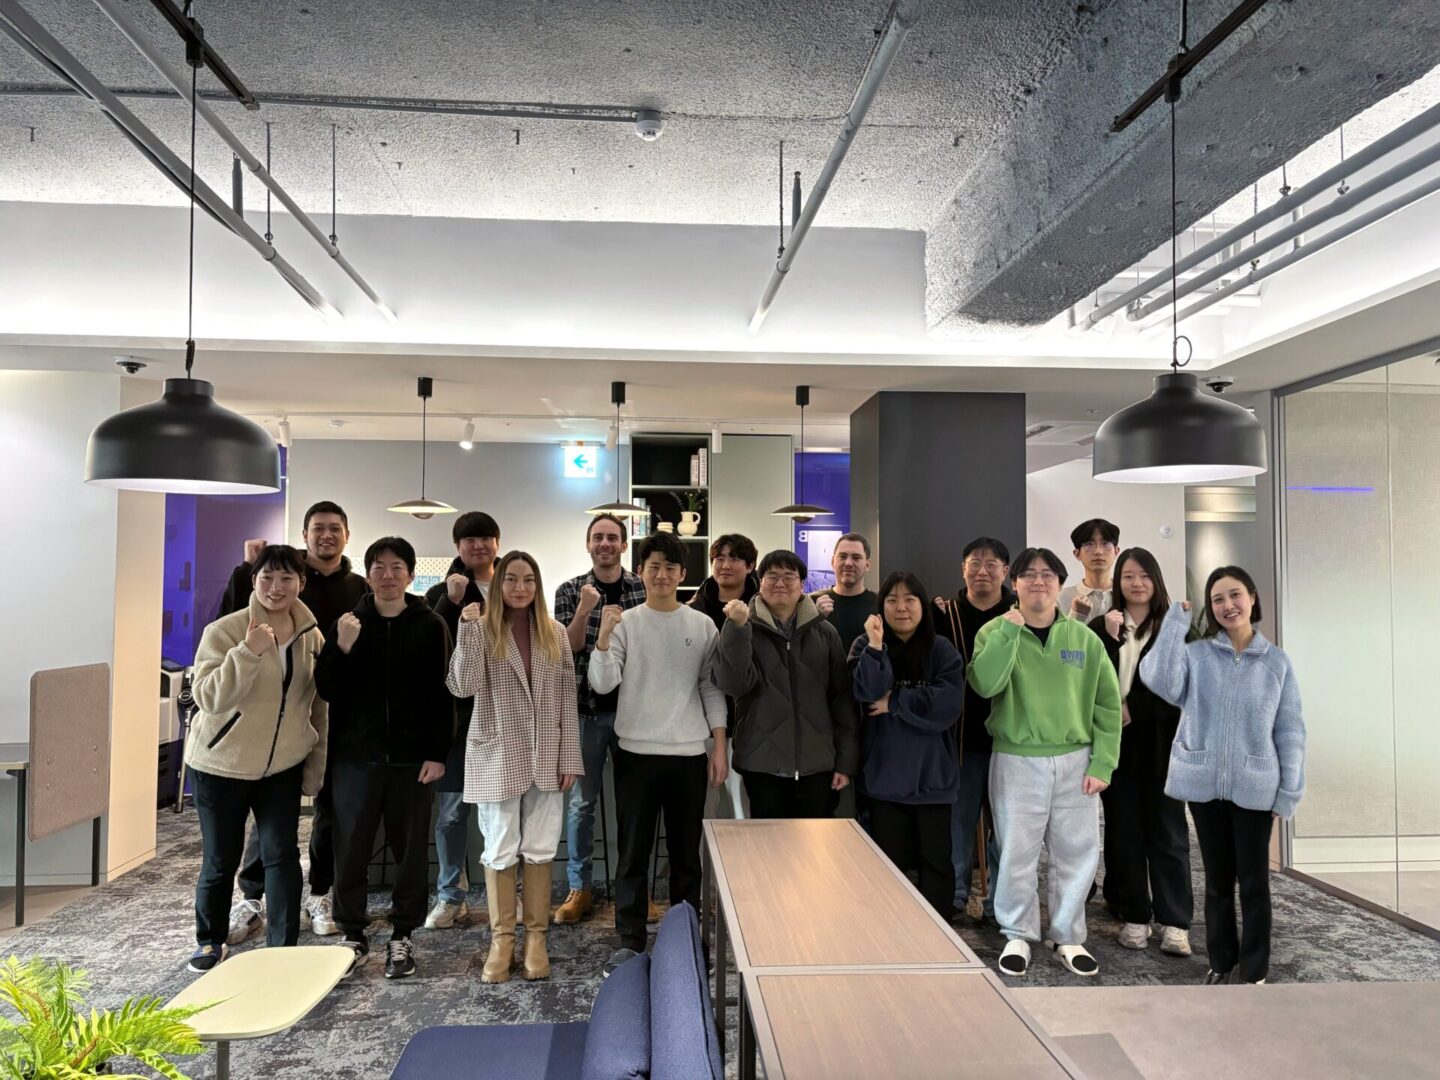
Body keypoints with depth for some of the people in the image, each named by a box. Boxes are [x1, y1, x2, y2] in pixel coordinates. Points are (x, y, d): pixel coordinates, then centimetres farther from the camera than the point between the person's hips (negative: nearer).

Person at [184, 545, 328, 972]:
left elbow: (319, 706, 7)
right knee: (220, 859, 10)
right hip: (220, 765, -2)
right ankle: (210, 941, 33)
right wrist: (248, 651, -34)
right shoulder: (224, 631, -14)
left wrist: (316, 766, 7)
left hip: (283, 766, 3)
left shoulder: (311, 636, -1)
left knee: (282, 855, -1)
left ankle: (283, 947, 11)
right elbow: (208, 698, -23)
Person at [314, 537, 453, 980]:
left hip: (412, 757, -1)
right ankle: (353, 935, 22)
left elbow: (443, 694, -4)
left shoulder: (431, 626, 0)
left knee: (410, 849, 7)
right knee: (350, 849, 6)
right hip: (356, 755, 2)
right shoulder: (348, 624, 5)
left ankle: (402, 936, 21)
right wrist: (342, 648, -17)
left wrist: (438, 753, -9)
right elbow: (327, 690, 0)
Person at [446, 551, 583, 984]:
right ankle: (501, 937, 22)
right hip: (497, 758, -2)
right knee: (500, 851, 7)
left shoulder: (555, 633, 3)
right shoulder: (483, 629, -5)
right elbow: (462, 688, -17)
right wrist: (468, 630, -23)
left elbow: (567, 699, 4)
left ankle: (536, 936, 23)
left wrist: (569, 758, 1)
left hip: (545, 759, 2)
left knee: (540, 849, 8)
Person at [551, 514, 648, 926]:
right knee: (582, 802, 6)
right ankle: (580, 888, 18)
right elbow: (567, 647, -9)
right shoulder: (570, 591, 0)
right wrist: (584, 609, -23)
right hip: (587, 710, 0)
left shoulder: (644, 589, 2)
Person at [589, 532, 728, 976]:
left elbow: (711, 688, 7)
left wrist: (719, 745, 3)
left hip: (689, 754, 1)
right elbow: (602, 684, -10)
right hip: (636, 752, -1)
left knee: (686, 852, 12)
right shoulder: (624, 622, -1)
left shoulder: (702, 626, 3)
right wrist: (604, 636, -24)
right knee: (633, 853, 6)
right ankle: (629, 942, 17)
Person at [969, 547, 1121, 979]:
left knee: (1077, 853, 9)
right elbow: (985, 685, -21)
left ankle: (1067, 937, 28)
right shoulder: (996, 632, -3)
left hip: (1075, 761, 2)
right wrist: (1010, 631, -21)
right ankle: (1018, 935, 24)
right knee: (1018, 853, 6)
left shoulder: (1084, 638, 2)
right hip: (1016, 761, -2)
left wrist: (1102, 763, -2)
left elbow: (1108, 704, 4)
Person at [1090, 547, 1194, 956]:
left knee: (1167, 831, 1)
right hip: (1117, 743, 2)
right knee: (1124, 831, 7)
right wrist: (1110, 638, -14)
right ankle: (1135, 917, 16)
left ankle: (1175, 923, 6)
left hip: (1161, 743, -2)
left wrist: (1133, 709, -13)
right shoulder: (1101, 627, 7)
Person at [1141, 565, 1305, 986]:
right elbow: (1159, 680, -21)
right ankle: (1222, 962, 27)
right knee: (1217, 878, 13)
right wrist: (1175, 621, -16)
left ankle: (1253, 969, 21)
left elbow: (1290, 731, 2)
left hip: (1254, 787, 0)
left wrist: (1289, 790, -3)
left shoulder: (1276, 662, 1)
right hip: (1204, 783, 1)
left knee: (1253, 880, 7)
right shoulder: (1196, 654, 0)